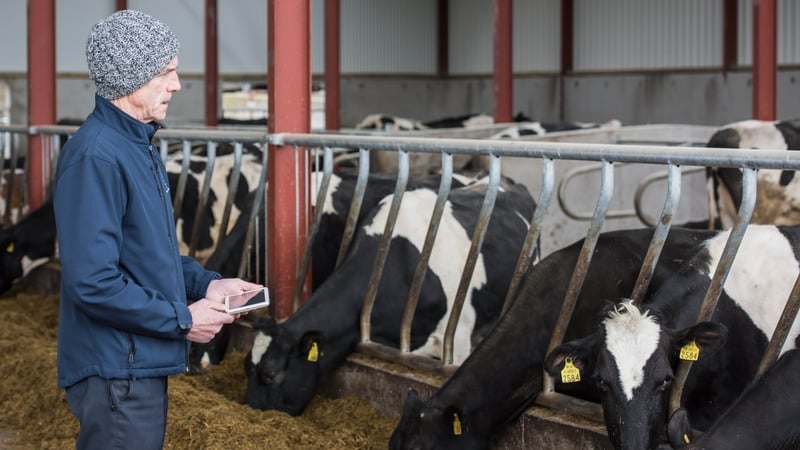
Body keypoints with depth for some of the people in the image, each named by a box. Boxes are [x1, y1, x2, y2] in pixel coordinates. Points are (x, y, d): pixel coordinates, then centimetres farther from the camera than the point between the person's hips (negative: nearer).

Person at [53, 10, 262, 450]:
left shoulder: (139, 146, 11)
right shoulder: (96, 156, -21)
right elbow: (94, 283, -26)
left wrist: (204, 283, 6)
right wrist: (182, 321, -17)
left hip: (143, 364, 10)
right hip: (117, 372, -10)